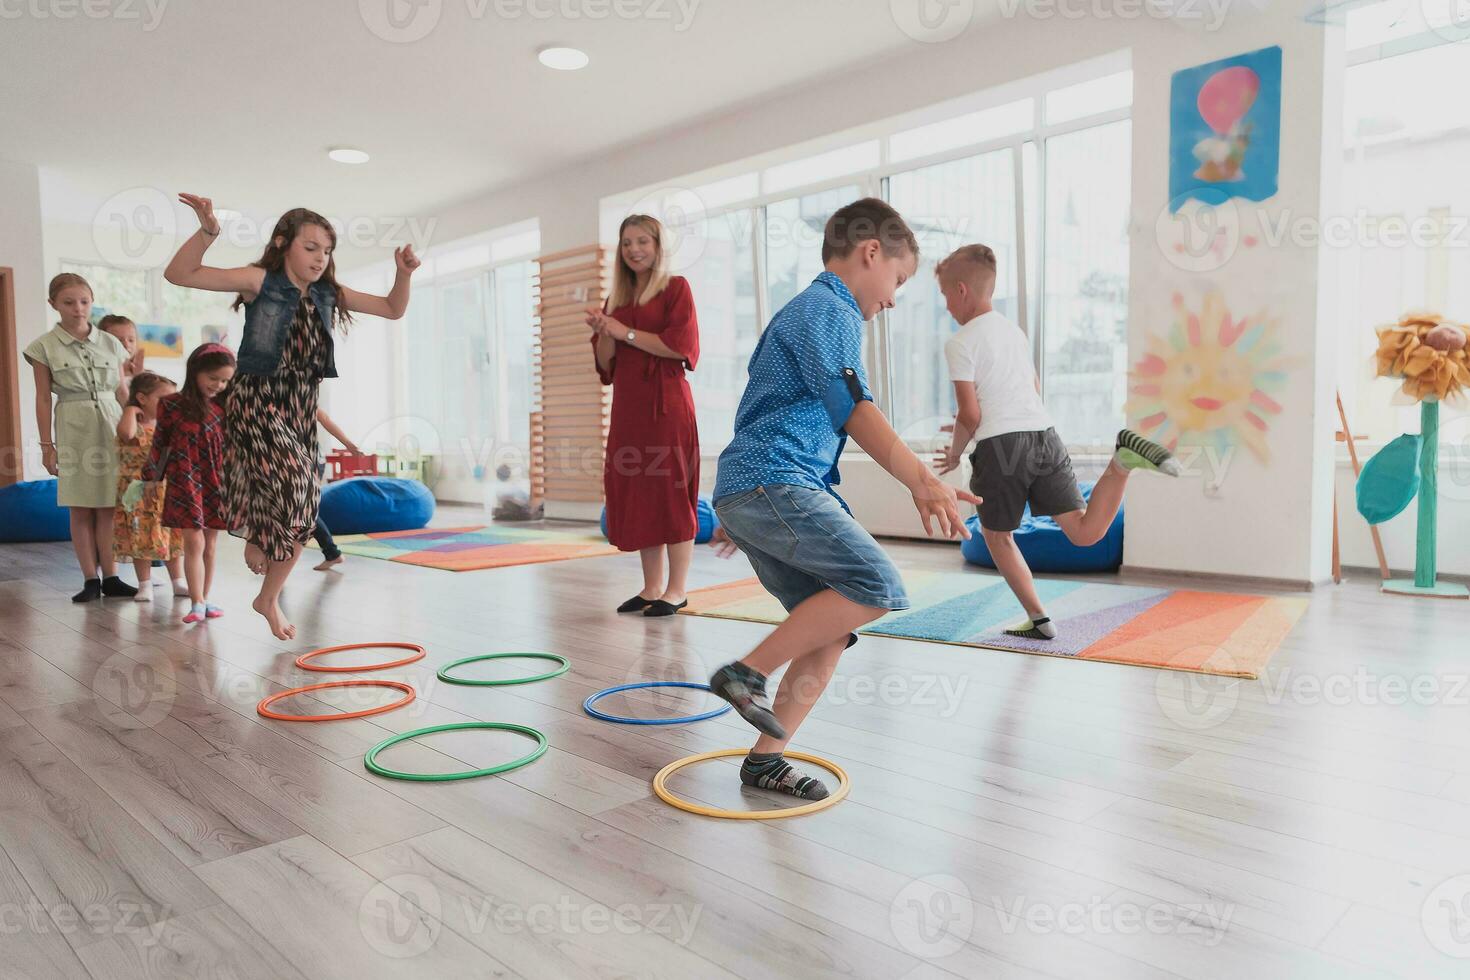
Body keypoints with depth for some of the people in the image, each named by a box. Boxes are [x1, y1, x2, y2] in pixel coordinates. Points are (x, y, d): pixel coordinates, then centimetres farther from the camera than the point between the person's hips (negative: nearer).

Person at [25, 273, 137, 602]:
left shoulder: (110, 343, 6)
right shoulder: (45, 346, 0)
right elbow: (43, 399, 1)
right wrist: (47, 445, -2)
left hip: (111, 427, 1)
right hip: (73, 430, -1)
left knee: (109, 507, 3)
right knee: (81, 509, 3)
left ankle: (110, 577, 9)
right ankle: (90, 579, 11)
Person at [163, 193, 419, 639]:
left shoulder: (328, 294, 6)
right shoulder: (260, 281, -8)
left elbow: (393, 309, 13)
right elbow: (179, 274, -15)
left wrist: (404, 273, -4)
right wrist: (207, 231, -29)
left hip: (301, 410, 5)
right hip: (257, 404, -5)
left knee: (300, 513, 5)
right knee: (292, 486, -23)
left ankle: (269, 598, 24)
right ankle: (254, 539, 13)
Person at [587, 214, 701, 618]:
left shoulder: (676, 288, 1)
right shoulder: (617, 300, 18)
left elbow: (680, 345, -12)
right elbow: (606, 363, 15)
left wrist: (627, 332, -10)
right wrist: (603, 332, -4)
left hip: (666, 402, -6)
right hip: (627, 403, 6)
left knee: (671, 489, -5)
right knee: (634, 491, 5)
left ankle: (676, 590, 1)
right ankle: (651, 587, 13)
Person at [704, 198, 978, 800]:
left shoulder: (805, 310, 29)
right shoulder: (831, 310, -4)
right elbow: (856, 411, -18)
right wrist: (922, 480, -25)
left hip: (746, 492, 10)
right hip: (771, 482, -10)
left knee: (832, 631, 7)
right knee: (877, 585, -19)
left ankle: (765, 760, 12)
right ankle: (747, 673, -12)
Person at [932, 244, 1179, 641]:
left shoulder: (960, 343, -3)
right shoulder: (1014, 330, 21)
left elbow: (970, 415, -8)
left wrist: (954, 452, 10)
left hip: (1001, 445, -6)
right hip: (1044, 435, 6)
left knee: (996, 535, 14)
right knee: (1085, 532, -1)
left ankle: (1038, 619, 14)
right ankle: (1122, 460, -23)